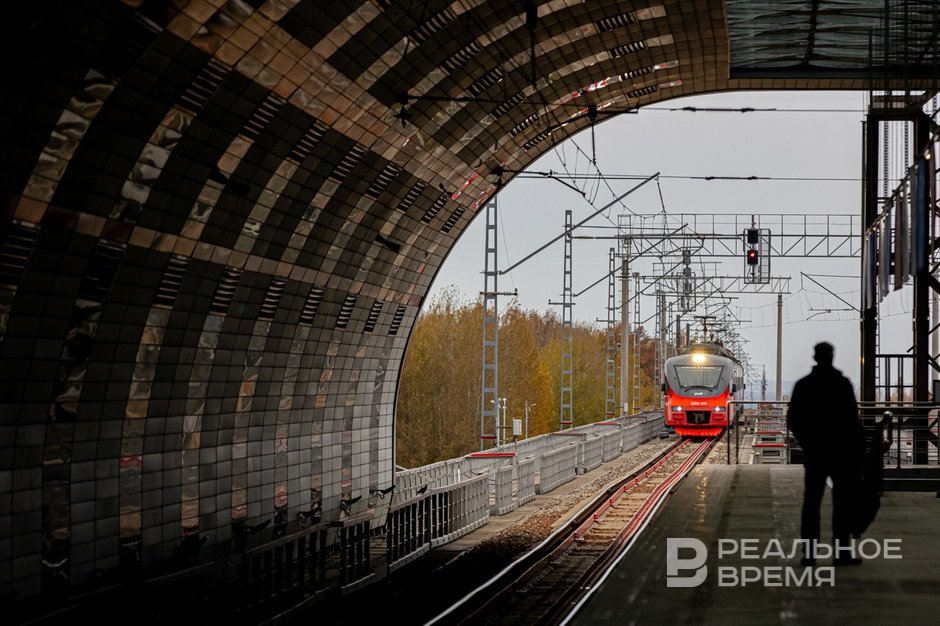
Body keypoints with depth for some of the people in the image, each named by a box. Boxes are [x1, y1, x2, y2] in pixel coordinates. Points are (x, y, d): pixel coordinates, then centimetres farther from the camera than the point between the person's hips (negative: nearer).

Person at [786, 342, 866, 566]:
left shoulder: (802, 385, 2)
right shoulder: (842, 384, -9)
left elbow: (792, 419, 5)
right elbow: (853, 420, -12)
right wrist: (860, 449, -4)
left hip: (813, 453, 3)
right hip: (842, 452, -3)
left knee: (811, 501, 7)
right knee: (843, 501, 3)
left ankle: (809, 553, 3)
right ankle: (841, 552, 0)